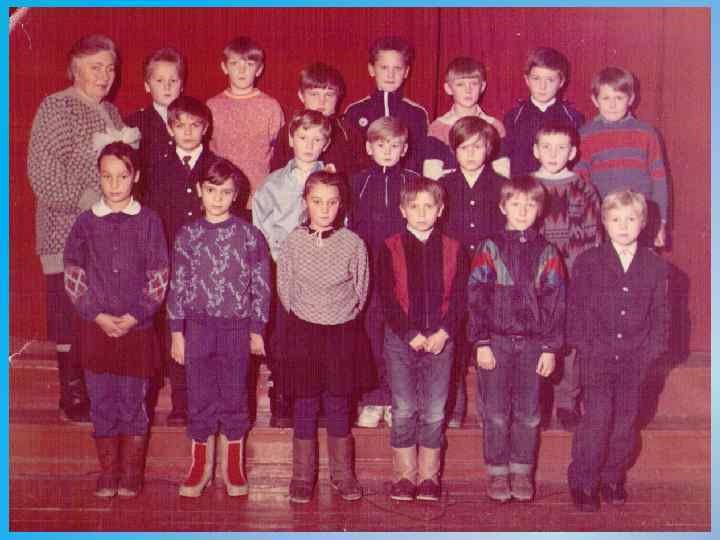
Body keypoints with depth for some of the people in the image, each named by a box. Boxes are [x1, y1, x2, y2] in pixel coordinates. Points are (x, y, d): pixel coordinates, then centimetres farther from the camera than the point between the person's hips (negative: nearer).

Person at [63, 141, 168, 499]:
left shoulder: (148, 222, -2)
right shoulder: (85, 223, 1)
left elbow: (159, 278, -2)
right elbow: (73, 277, 2)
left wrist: (134, 316, -10)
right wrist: (98, 315, -8)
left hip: (137, 328, -1)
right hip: (96, 328, 1)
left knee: (134, 402, 6)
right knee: (101, 403, 7)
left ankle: (131, 474, 19)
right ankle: (107, 472, 21)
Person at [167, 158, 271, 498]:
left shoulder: (249, 236, -2)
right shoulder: (188, 235, 2)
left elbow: (261, 286, 1)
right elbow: (177, 285, 4)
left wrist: (256, 330, 0)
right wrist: (176, 332, 2)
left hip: (237, 326, -1)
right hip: (198, 326, 1)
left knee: (234, 398, 7)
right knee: (199, 399, 7)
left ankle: (232, 467, 21)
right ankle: (201, 465, 22)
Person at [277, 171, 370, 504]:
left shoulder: (353, 243, -6)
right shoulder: (293, 242, -5)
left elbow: (360, 291, 5)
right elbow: (284, 289, 5)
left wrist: (342, 315, 7)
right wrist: (302, 314, 8)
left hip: (342, 331, 0)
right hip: (303, 331, 0)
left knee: (338, 404, 9)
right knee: (305, 405, 6)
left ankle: (342, 473, 22)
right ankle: (303, 475, 17)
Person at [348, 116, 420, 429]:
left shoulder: (413, 182, 5)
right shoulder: (357, 183, 8)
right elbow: (349, 227, 8)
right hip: (367, 270, 1)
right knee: (369, 335, 2)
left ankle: (396, 401, 10)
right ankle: (371, 401, 11)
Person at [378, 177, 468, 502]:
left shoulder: (453, 250, 6)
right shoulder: (390, 248, 1)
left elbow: (459, 298, 2)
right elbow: (388, 299, -4)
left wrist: (444, 333, -11)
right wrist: (411, 335, -13)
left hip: (440, 339, 1)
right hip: (400, 339, -1)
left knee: (434, 411, 3)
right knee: (403, 411, 2)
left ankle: (429, 476, 14)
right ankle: (404, 475, 13)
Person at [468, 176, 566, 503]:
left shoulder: (547, 252, 5)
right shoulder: (490, 249, 1)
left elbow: (555, 302, 4)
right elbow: (476, 298, -1)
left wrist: (550, 347, -1)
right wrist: (481, 342, -7)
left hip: (533, 343, 1)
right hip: (497, 341, -1)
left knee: (528, 412, 7)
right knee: (496, 412, 3)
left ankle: (522, 472, 20)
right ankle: (497, 473, 15)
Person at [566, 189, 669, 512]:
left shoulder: (655, 267, 4)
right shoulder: (588, 262, 0)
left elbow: (660, 313, 8)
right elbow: (576, 308, 1)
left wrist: (652, 349, 0)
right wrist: (585, 346, -6)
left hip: (635, 359, 2)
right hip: (597, 357, -2)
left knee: (625, 419, 9)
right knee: (597, 417, -9)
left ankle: (612, 478, 25)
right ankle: (583, 482, 3)